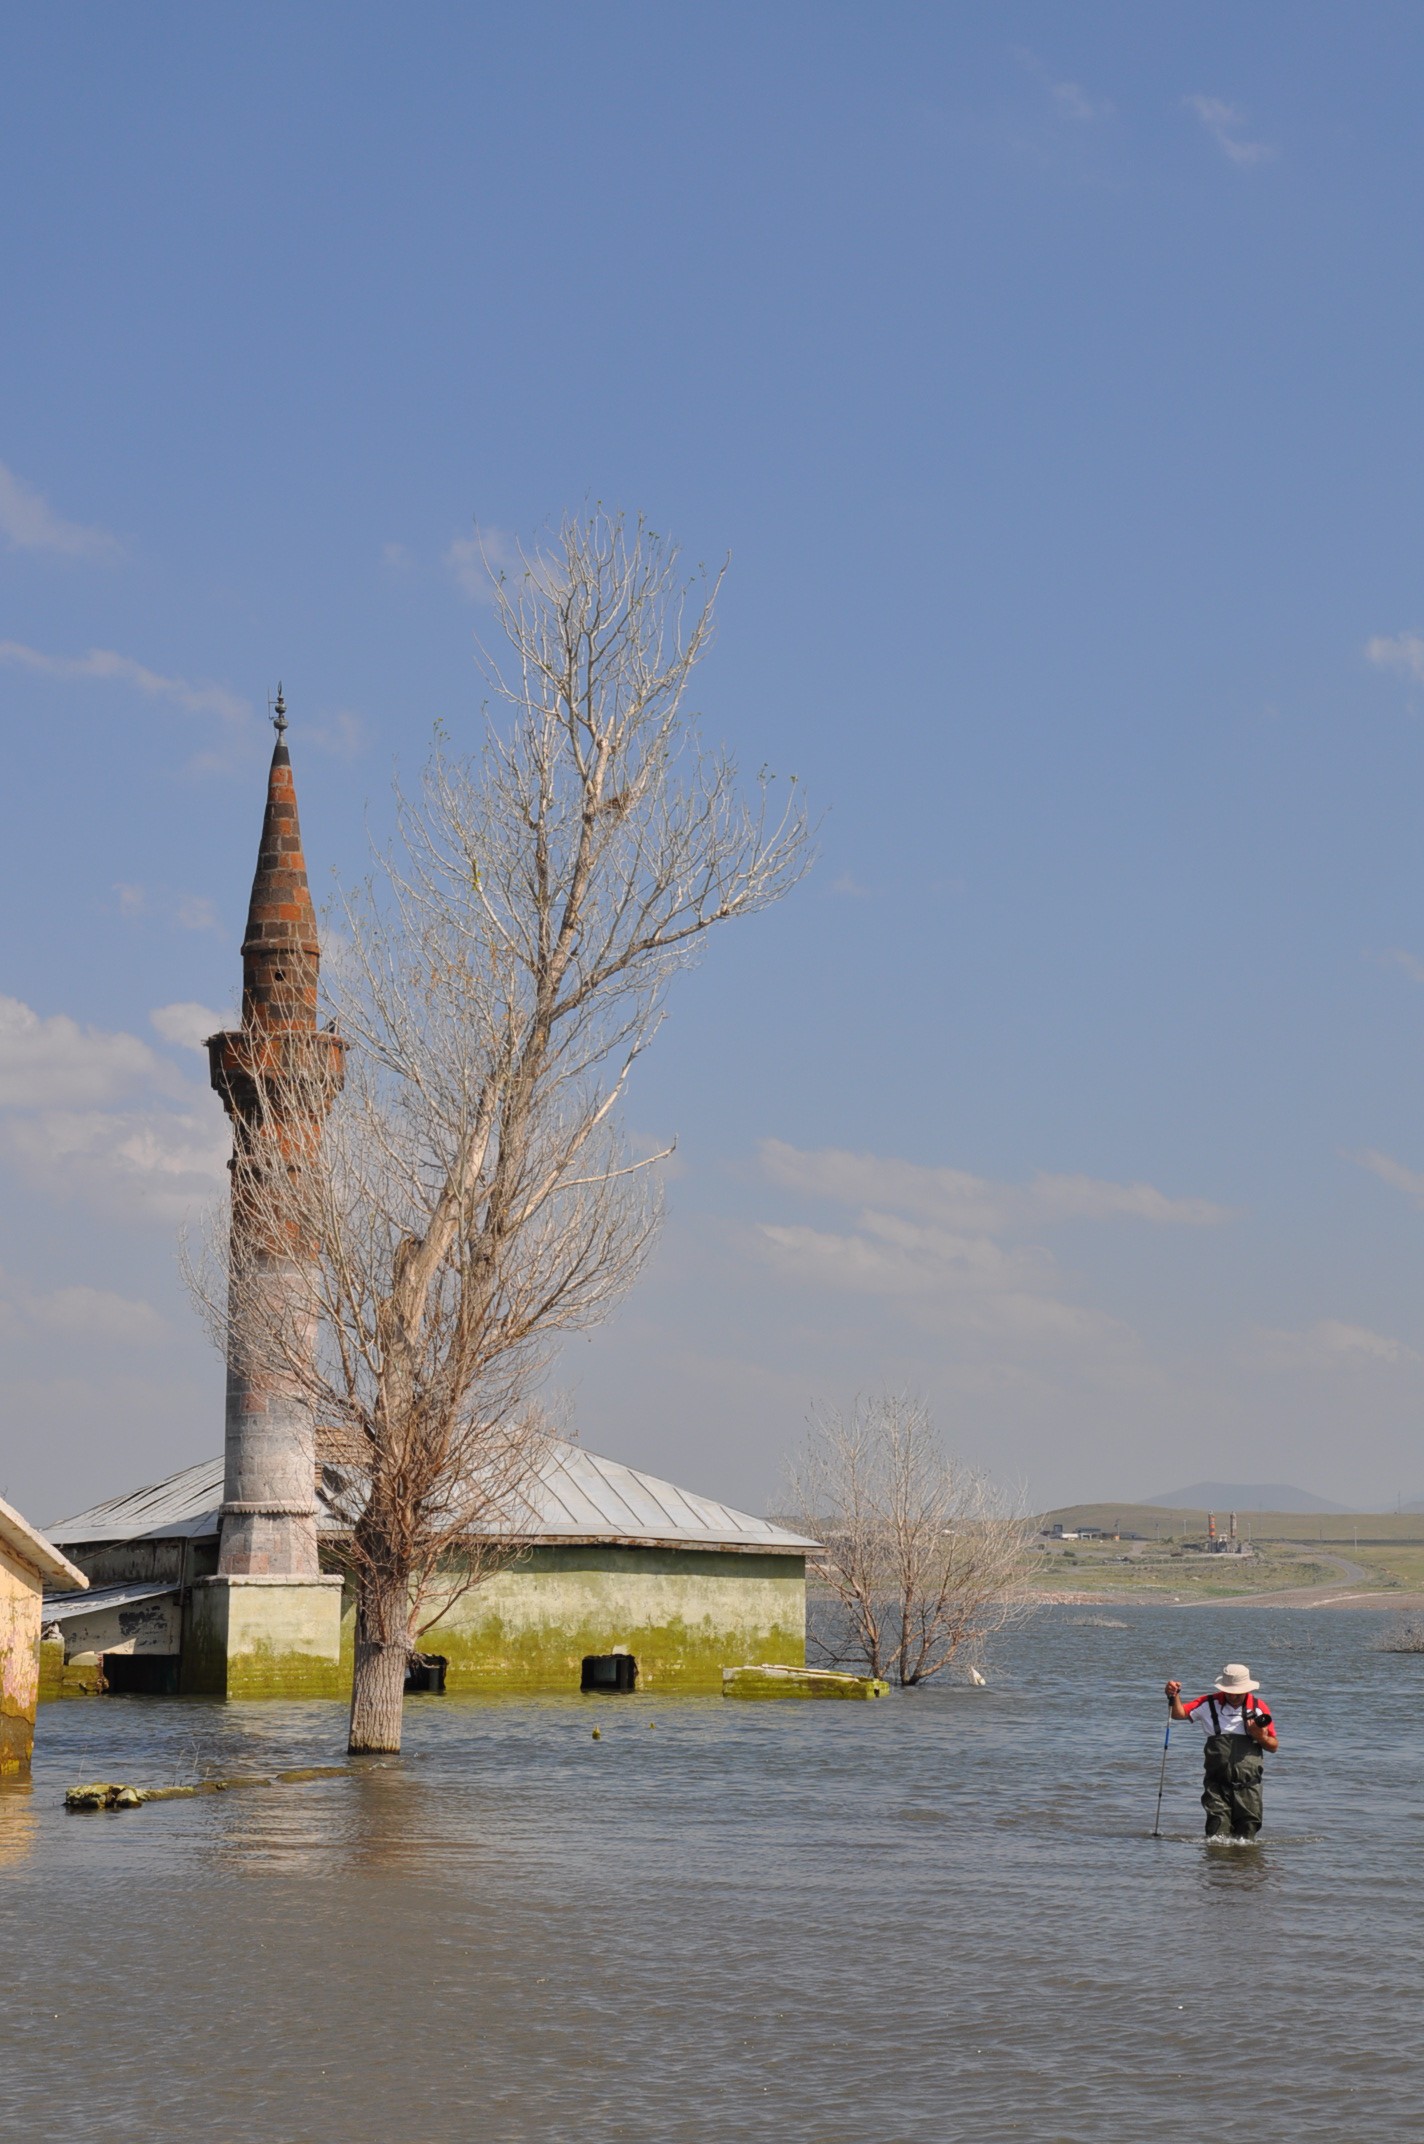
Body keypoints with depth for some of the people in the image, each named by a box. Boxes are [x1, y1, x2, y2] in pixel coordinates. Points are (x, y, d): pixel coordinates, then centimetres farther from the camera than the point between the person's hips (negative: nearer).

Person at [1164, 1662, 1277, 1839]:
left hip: (1248, 1784, 1)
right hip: (1217, 1784, -1)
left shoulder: (1259, 1708, 3)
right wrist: (1174, 1696, -22)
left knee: (1246, 1835, 6)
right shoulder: (1210, 1704, 2)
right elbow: (1179, 1713, -2)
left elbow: (1274, 1746, 9)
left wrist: (1261, 1737, -14)